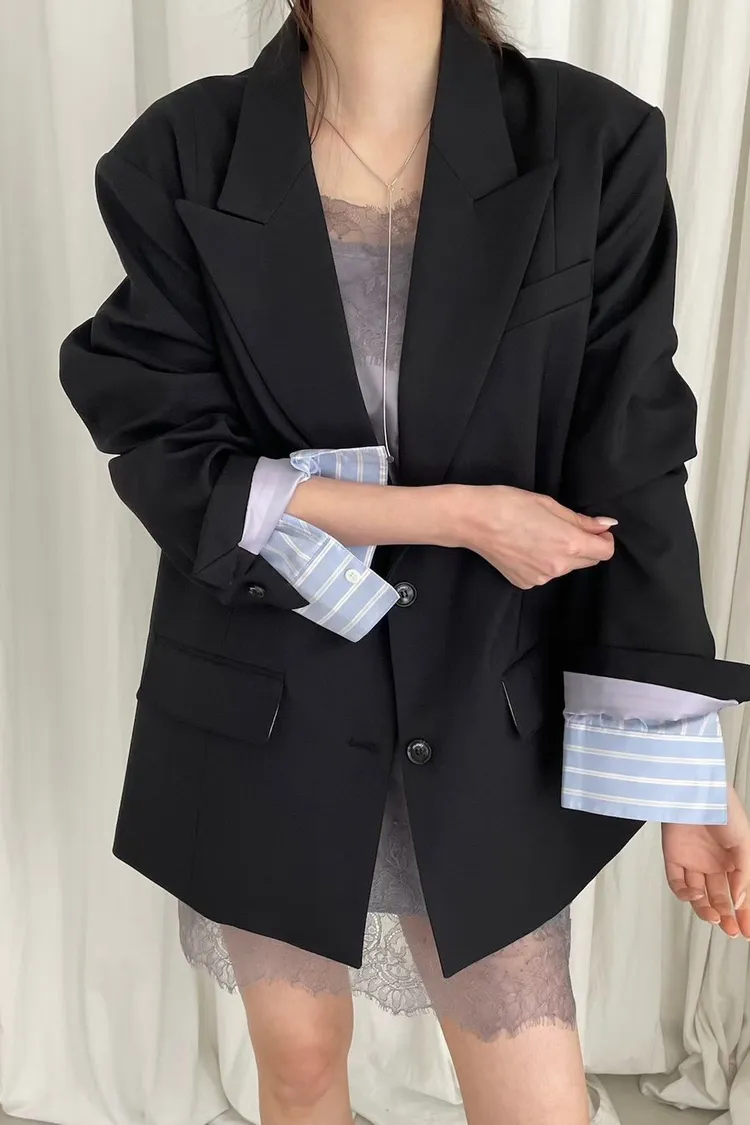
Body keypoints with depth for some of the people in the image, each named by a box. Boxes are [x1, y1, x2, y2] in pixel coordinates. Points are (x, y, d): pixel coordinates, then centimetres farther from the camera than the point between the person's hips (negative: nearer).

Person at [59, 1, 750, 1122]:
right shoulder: (183, 158, -6)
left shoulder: (593, 146, -7)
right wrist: (454, 512, -18)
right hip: (263, 704, 1)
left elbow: (630, 466, -7)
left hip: (484, 709, 0)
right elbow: (167, 453, -10)